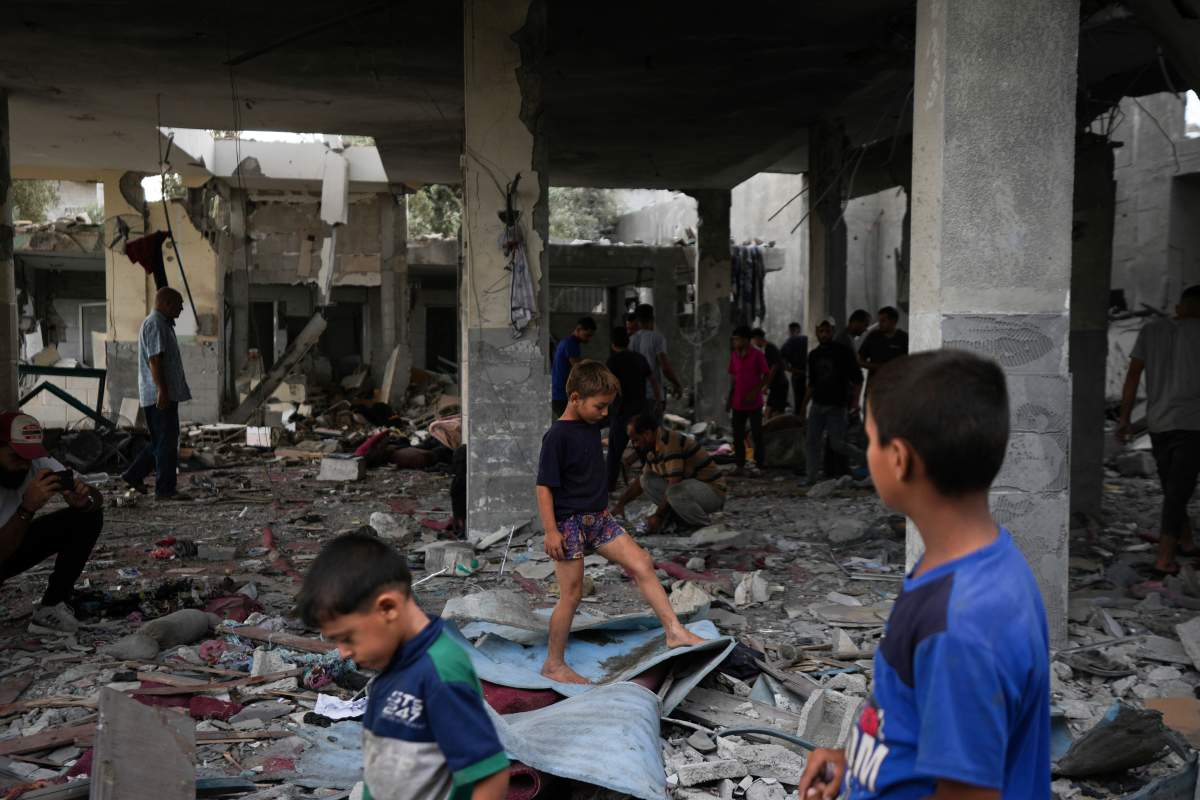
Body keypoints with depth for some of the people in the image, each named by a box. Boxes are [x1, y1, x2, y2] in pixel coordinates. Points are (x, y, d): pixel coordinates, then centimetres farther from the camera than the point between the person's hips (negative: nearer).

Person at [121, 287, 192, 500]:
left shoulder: (162, 324, 21)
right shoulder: (155, 324, -12)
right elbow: (154, 359, -21)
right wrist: (162, 390, -26)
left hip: (165, 394, 10)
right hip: (160, 395, -10)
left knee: (161, 440, 16)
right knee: (166, 442, -6)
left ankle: (134, 475, 21)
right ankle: (165, 489, -1)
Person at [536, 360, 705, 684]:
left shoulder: (592, 426, 7)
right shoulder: (557, 436, -18)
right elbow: (544, 486, -18)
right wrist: (550, 531, -21)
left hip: (599, 517, 8)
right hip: (569, 523, -8)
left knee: (642, 565, 0)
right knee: (572, 594, -1)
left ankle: (675, 631, 4)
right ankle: (553, 664, 14)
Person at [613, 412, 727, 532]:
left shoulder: (671, 441, -23)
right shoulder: (654, 448, 6)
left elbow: (674, 485, -28)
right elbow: (641, 480, 19)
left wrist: (658, 516, -21)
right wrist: (620, 504, 10)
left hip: (713, 491, -9)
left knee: (675, 491, -37)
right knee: (646, 480, 2)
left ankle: (706, 526, -10)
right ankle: (681, 521, 4)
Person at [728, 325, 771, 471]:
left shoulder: (757, 355, -8)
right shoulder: (734, 356, 7)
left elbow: (766, 375, -7)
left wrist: (755, 391, -16)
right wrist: (730, 399, 12)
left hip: (754, 403, -5)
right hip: (738, 403, 5)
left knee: (757, 435, 1)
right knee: (738, 436, 6)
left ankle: (759, 464, 9)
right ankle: (740, 465, 15)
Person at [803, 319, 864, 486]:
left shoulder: (843, 351, -4)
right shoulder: (814, 355, 12)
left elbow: (857, 378, -5)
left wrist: (855, 400, -14)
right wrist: (804, 404, 17)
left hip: (836, 406, -5)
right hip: (817, 405, 5)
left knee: (836, 443, -7)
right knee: (812, 441, 0)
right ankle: (812, 478, 5)